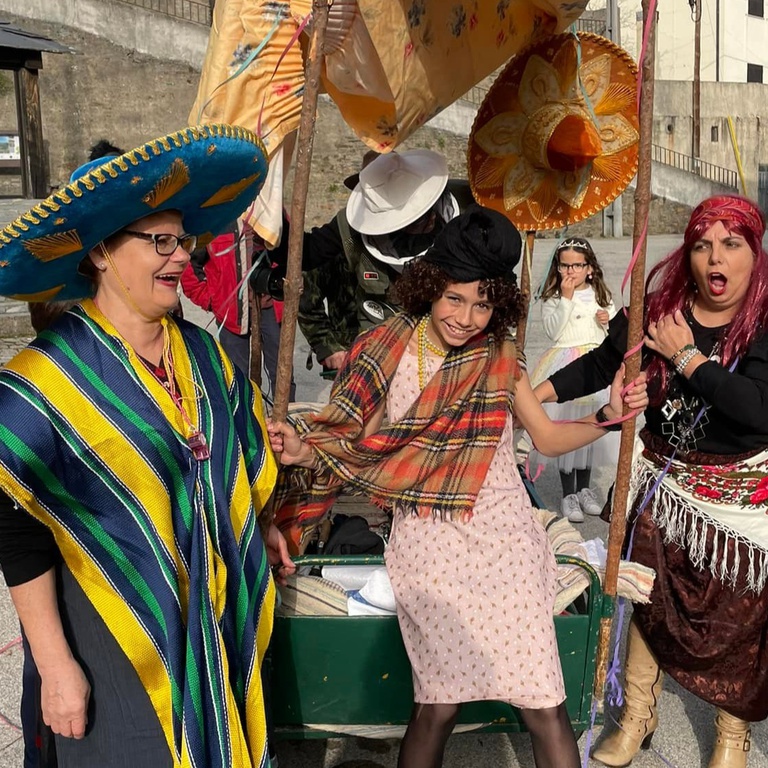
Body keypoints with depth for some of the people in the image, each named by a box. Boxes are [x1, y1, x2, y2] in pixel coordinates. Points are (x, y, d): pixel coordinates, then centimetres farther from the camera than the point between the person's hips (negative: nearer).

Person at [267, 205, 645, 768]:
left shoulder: (499, 356, 5)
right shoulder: (385, 353, -1)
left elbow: (548, 437, 11)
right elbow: (349, 440, 1)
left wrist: (606, 417, -4)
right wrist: (305, 451, -18)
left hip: (505, 537, 2)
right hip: (432, 545, -1)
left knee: (545, 706, -1)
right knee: (438, 705, -3)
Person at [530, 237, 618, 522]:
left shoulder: (601, 296, 9)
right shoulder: (552, 299, -2)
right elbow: (552, 331, -16)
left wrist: (609, 322, -6)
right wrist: (566, 298, -18)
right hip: (566, 367, -4)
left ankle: (584, 489, 26)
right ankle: (568, 494, 10)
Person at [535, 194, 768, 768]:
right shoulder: (659, 310, -5)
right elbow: (599, 365, 5)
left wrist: (685, 355, -22)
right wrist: (537, 393, -6)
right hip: (664, 481, 3)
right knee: (647, 599, 13)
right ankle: (638, 715, 35)